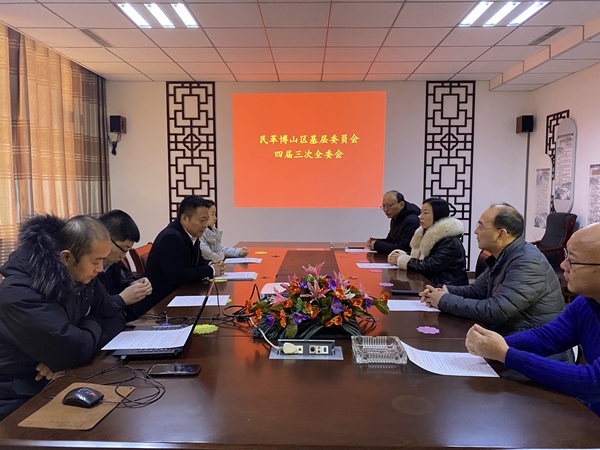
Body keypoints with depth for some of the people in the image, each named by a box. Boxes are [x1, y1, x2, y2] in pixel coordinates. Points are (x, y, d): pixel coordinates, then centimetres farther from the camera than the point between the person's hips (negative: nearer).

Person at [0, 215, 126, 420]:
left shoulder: (83, 278, -2)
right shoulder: (19, 294, -25)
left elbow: (115, 318, 2)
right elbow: (75, 349, -32)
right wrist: (92, 325, -9)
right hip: (20, 401, -7)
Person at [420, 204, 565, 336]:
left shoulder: (527, 263, -23)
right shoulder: (502, 257, 7)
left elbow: (495, 311, -29)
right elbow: (476, 290, 15)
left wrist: (445, 301, -19)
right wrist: (445, 291, -5)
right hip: (507, 335, 8)